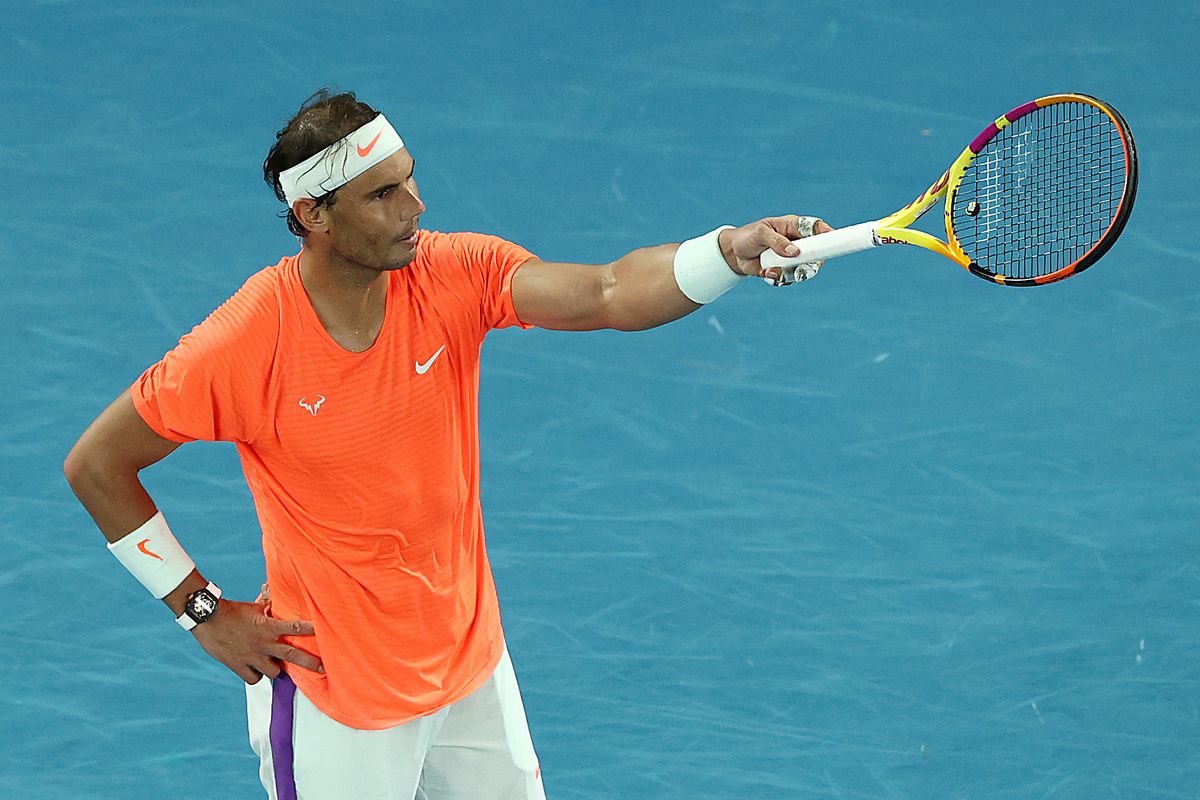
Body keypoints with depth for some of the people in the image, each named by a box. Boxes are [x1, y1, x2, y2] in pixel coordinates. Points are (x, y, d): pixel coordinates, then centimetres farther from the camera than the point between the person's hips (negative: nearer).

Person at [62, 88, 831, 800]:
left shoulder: (453, 275, -13)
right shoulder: (245, 344, -22)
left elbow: (608, 294, -28)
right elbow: (96, 465, -11)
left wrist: (732, 250, -46)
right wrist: (202, 609, -9)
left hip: (473, 665, 4)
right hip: (337, 700, -4)